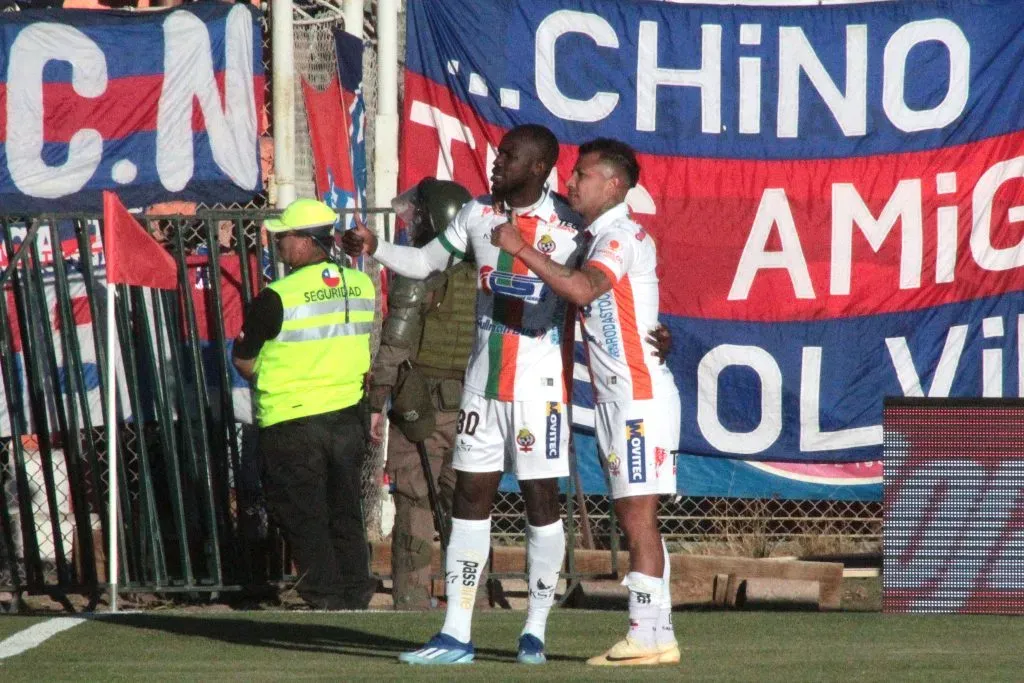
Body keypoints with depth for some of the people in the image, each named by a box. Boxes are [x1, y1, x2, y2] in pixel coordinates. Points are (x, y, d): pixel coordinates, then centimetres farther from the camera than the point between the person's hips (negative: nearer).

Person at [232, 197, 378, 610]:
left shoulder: (278, 298, -15)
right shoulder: (363, 286, 2)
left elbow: (243, 360, -5)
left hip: (292, 421, -5)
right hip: (349, 416, 5)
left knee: (303, 517, 3)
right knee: (345, 514, 14)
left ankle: (325, 599, 0)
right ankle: (356, 596, 15)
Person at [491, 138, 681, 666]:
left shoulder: (621, 237, -13)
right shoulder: (597, 238, 18)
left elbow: (582, 288, -29)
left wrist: (522, 249, -23)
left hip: (640, 395, -10)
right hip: (618, 398, 10)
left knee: (638, 516, -11)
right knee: (633, 518, 8)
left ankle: (648, 634, -12)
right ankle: (654, 632, 10)